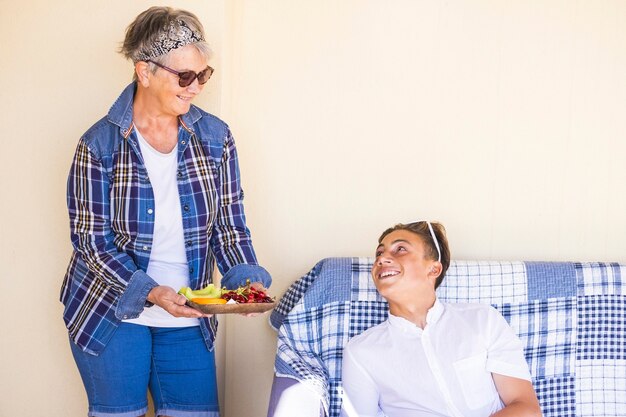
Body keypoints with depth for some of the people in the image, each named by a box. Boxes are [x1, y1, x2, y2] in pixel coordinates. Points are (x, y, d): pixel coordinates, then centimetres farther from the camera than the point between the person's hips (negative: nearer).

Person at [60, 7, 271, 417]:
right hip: (111, 314, -3)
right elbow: (91, 239, -11)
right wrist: (149, 292, -24)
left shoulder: (215, 137, -2)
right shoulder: (99, 145, -11)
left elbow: (229, 223, 4)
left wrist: (244, 277, -15)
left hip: (187, 318, 3)